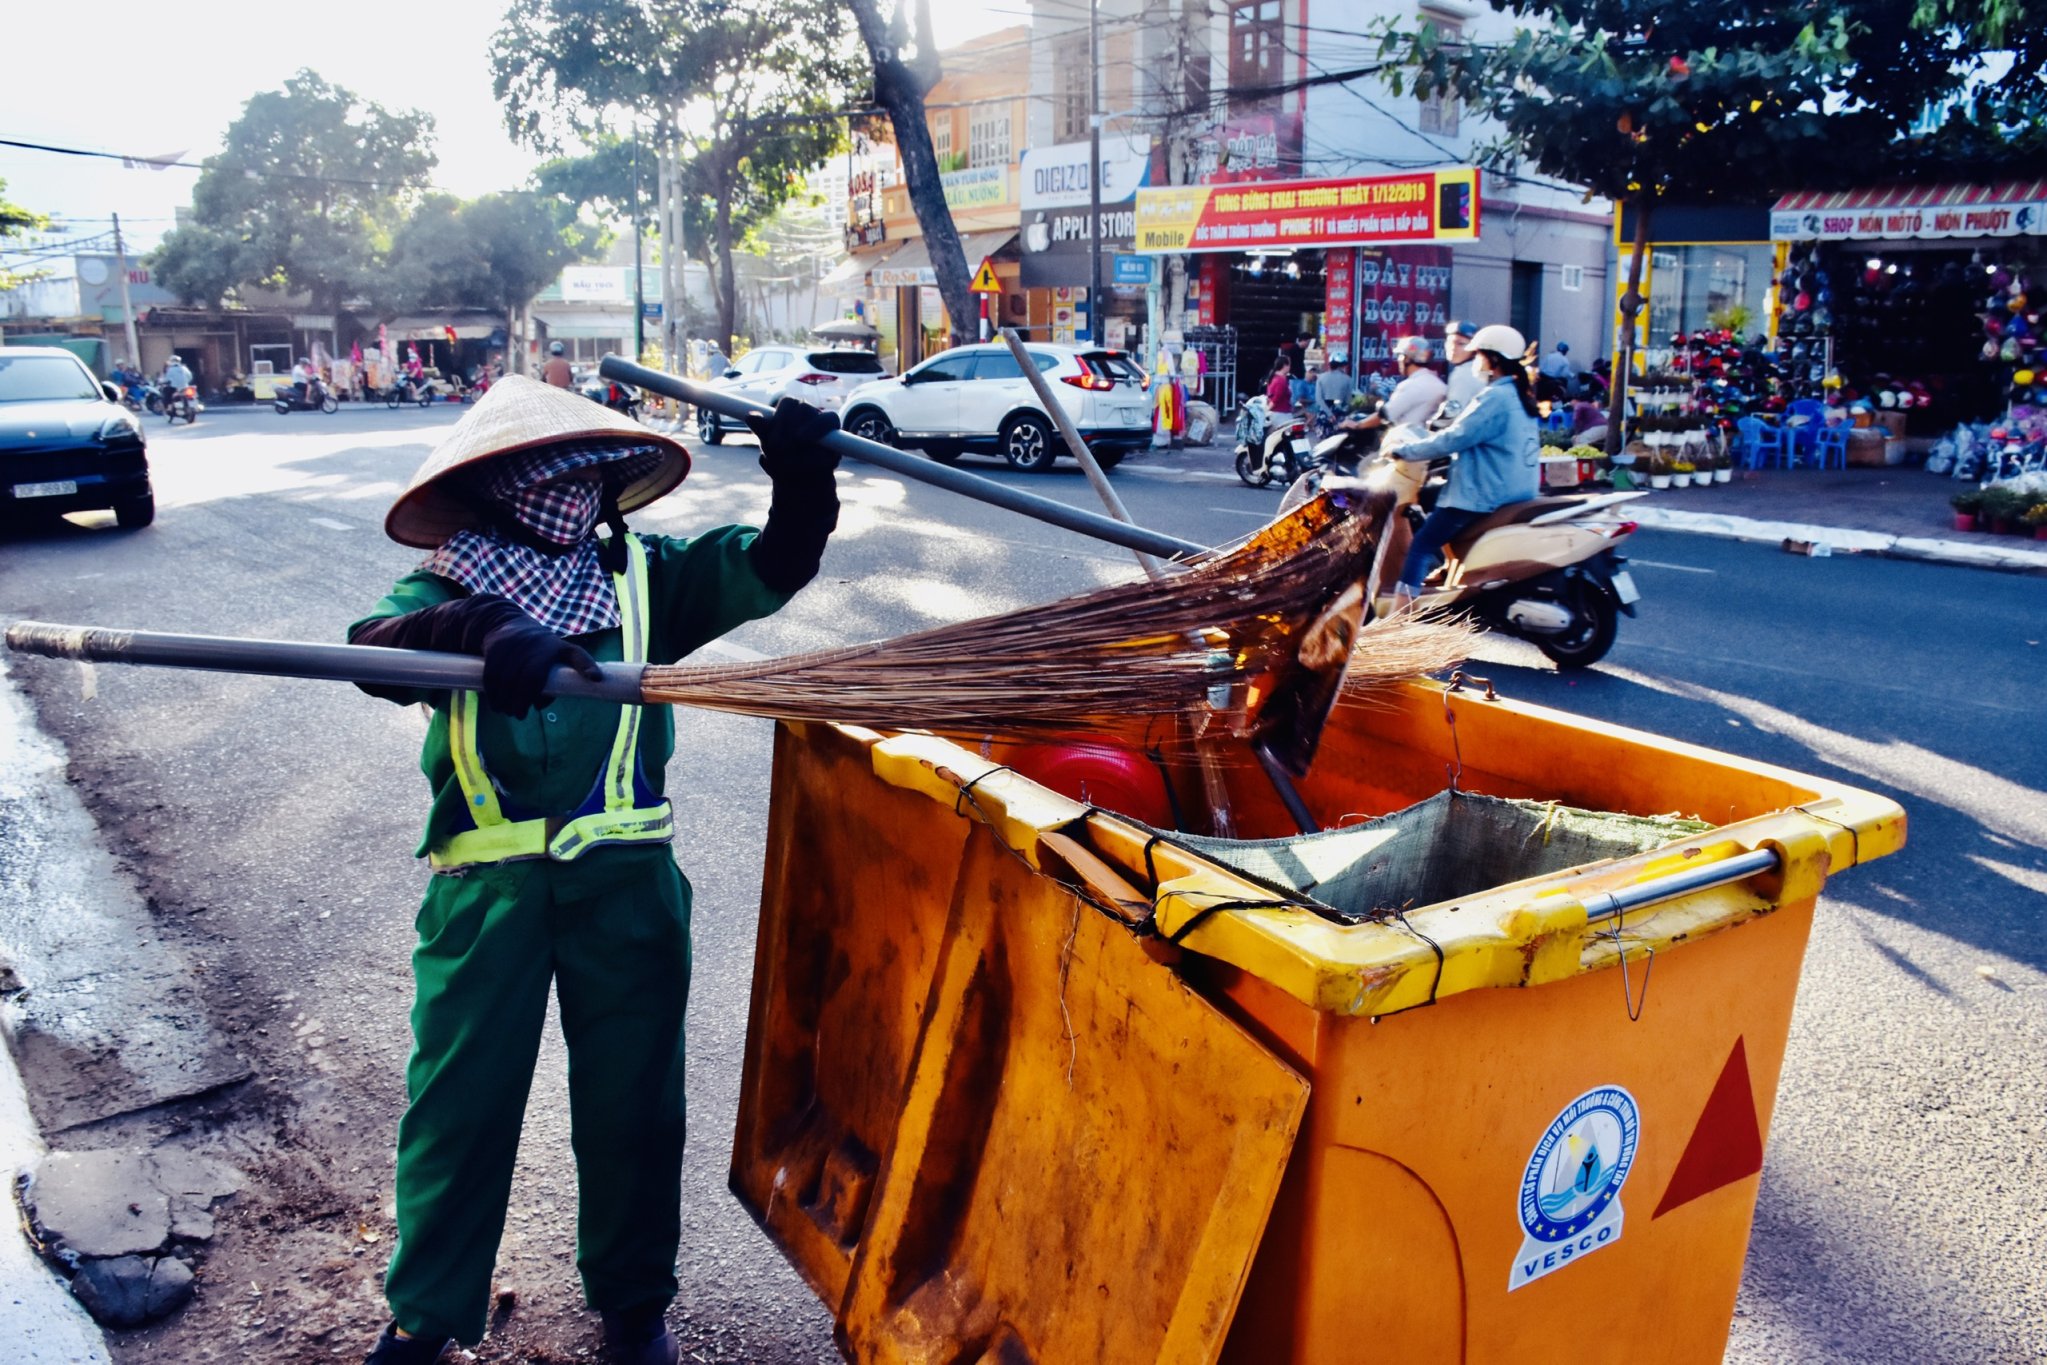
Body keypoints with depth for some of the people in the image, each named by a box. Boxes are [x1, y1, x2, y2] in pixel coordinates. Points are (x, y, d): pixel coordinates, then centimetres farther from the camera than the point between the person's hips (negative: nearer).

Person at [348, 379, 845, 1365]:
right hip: (486, 885, -1)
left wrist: (801, 480, -22)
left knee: (632, 1098, 12)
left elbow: (771, 570, -3)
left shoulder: (647, 578, 7)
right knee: (457, 1098, 9)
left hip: (626, 882, 1)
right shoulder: (447, 588, 2)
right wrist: (483, 633, -39)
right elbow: (376, 649, -19)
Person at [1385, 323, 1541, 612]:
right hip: (1516, 493, 10)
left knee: (1420, 547, -8)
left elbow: (1453, 438, -19)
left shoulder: (1495, 397, -16)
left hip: (1484, 496, -10)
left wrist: (1403, 450, -11)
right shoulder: (1520, 395, 15)